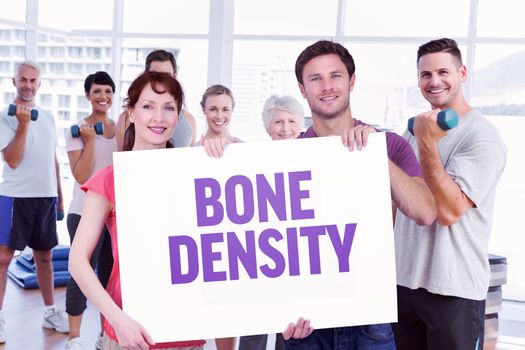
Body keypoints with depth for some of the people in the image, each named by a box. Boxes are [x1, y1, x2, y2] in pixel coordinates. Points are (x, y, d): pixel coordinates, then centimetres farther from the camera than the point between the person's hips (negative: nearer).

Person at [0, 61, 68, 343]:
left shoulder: (47, 116, 12)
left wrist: (59, 195, 15)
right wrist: (23, 123, -20)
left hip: (46, 196, 5)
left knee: (44, 255, 13)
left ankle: (50, 312, 24)